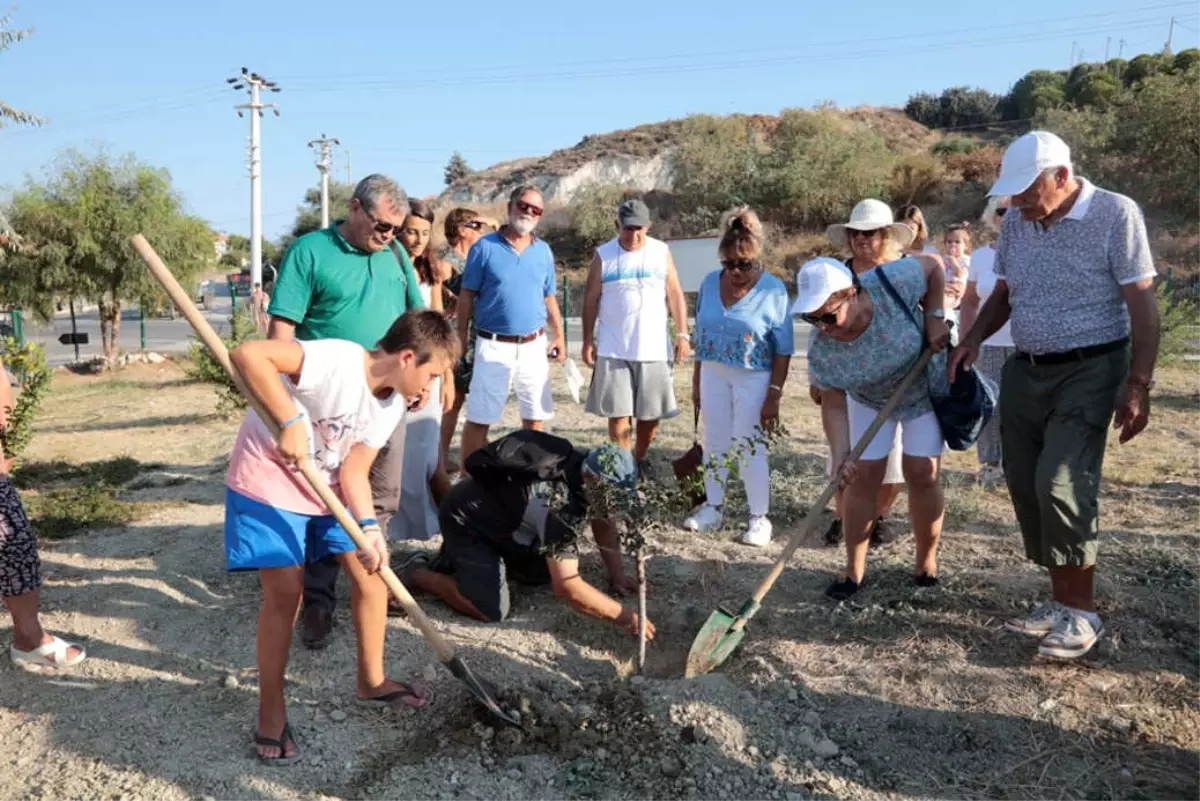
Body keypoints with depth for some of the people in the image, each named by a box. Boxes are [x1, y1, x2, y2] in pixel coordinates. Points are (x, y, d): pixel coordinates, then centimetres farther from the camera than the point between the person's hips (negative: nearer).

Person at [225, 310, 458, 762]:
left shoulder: (394, 405, -5)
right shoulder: (337, 361, -29)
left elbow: (354, 471, -7)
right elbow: (248, 354, -37)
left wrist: (369, 529, -22)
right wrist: (292, 422, -39)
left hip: (326, 487, 8)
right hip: (268, 481, -7)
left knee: (371, 570, 6)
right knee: (285, 591, -9)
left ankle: (371, 681, 25)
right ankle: (271, 712, 10)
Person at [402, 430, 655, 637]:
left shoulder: (586, 469, -11)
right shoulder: (560, 505, -37)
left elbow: (604, 525, 8)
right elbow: (567, 587, -36)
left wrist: (616, 575, 1)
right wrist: (624, 617, -30)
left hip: (504, 518, 9)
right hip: (466, 521, -9)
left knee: (551, 570, 13)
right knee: (492, 611, -18)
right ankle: (419, 573, 2)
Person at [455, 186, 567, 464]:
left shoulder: (544, 251, 8)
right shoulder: (485, 247, -5)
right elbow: (466, 297, -3)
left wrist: (560, 336, 11)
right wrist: (461, 341, -4)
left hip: (534, 346, 4)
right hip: (494, 345, -4)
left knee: (534, 419, 11)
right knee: (479, 419, -1)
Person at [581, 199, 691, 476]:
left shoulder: (661, 252, 3)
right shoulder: (603, 255, 1)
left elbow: (675, 295, 5)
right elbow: (591, 299, 4)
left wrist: (682, 334, -2)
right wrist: (588, 340, 1)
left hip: (654, 348, 1)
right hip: (613, 350, -1)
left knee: (650, 412, 7)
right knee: (618, 412, 0)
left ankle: (640, 460, 26)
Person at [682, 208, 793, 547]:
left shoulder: (773, 290, -13)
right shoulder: (710, 283, 0)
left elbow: (783, 351, -11)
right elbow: (701, 337, 9)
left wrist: (774, 395, -14)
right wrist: (696, 381, 10)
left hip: (753, 379, -5)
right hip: (714, 375, 5)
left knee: (750, 449, 0)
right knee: (714, 444, 12)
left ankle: (759, 518, 12)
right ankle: (713, 508, 26)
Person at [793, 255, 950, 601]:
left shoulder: (893, 283, -36)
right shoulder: (822, 353, -29)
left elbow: (933, 265, -16)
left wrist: (934, 318, -24)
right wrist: (840, 454, -31)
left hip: (925, 387, -1)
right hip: (869, 400, 1)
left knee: (922, 474, -4)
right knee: (863, 475, -5)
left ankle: (927, 563, 15)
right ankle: (854, 568, 8)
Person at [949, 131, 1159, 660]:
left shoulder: (1116, 214, -11)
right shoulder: (1016, 222, 6)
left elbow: (1142, 304, -11)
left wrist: (1139, 385, -16)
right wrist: (974, 337, -2)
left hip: (1088, 372, -6)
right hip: (1025, 371, 6)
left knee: (1061, 484, -15)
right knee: (1026, 487, 5)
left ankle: (1082, 612, 1)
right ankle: (1061, 602, 18)